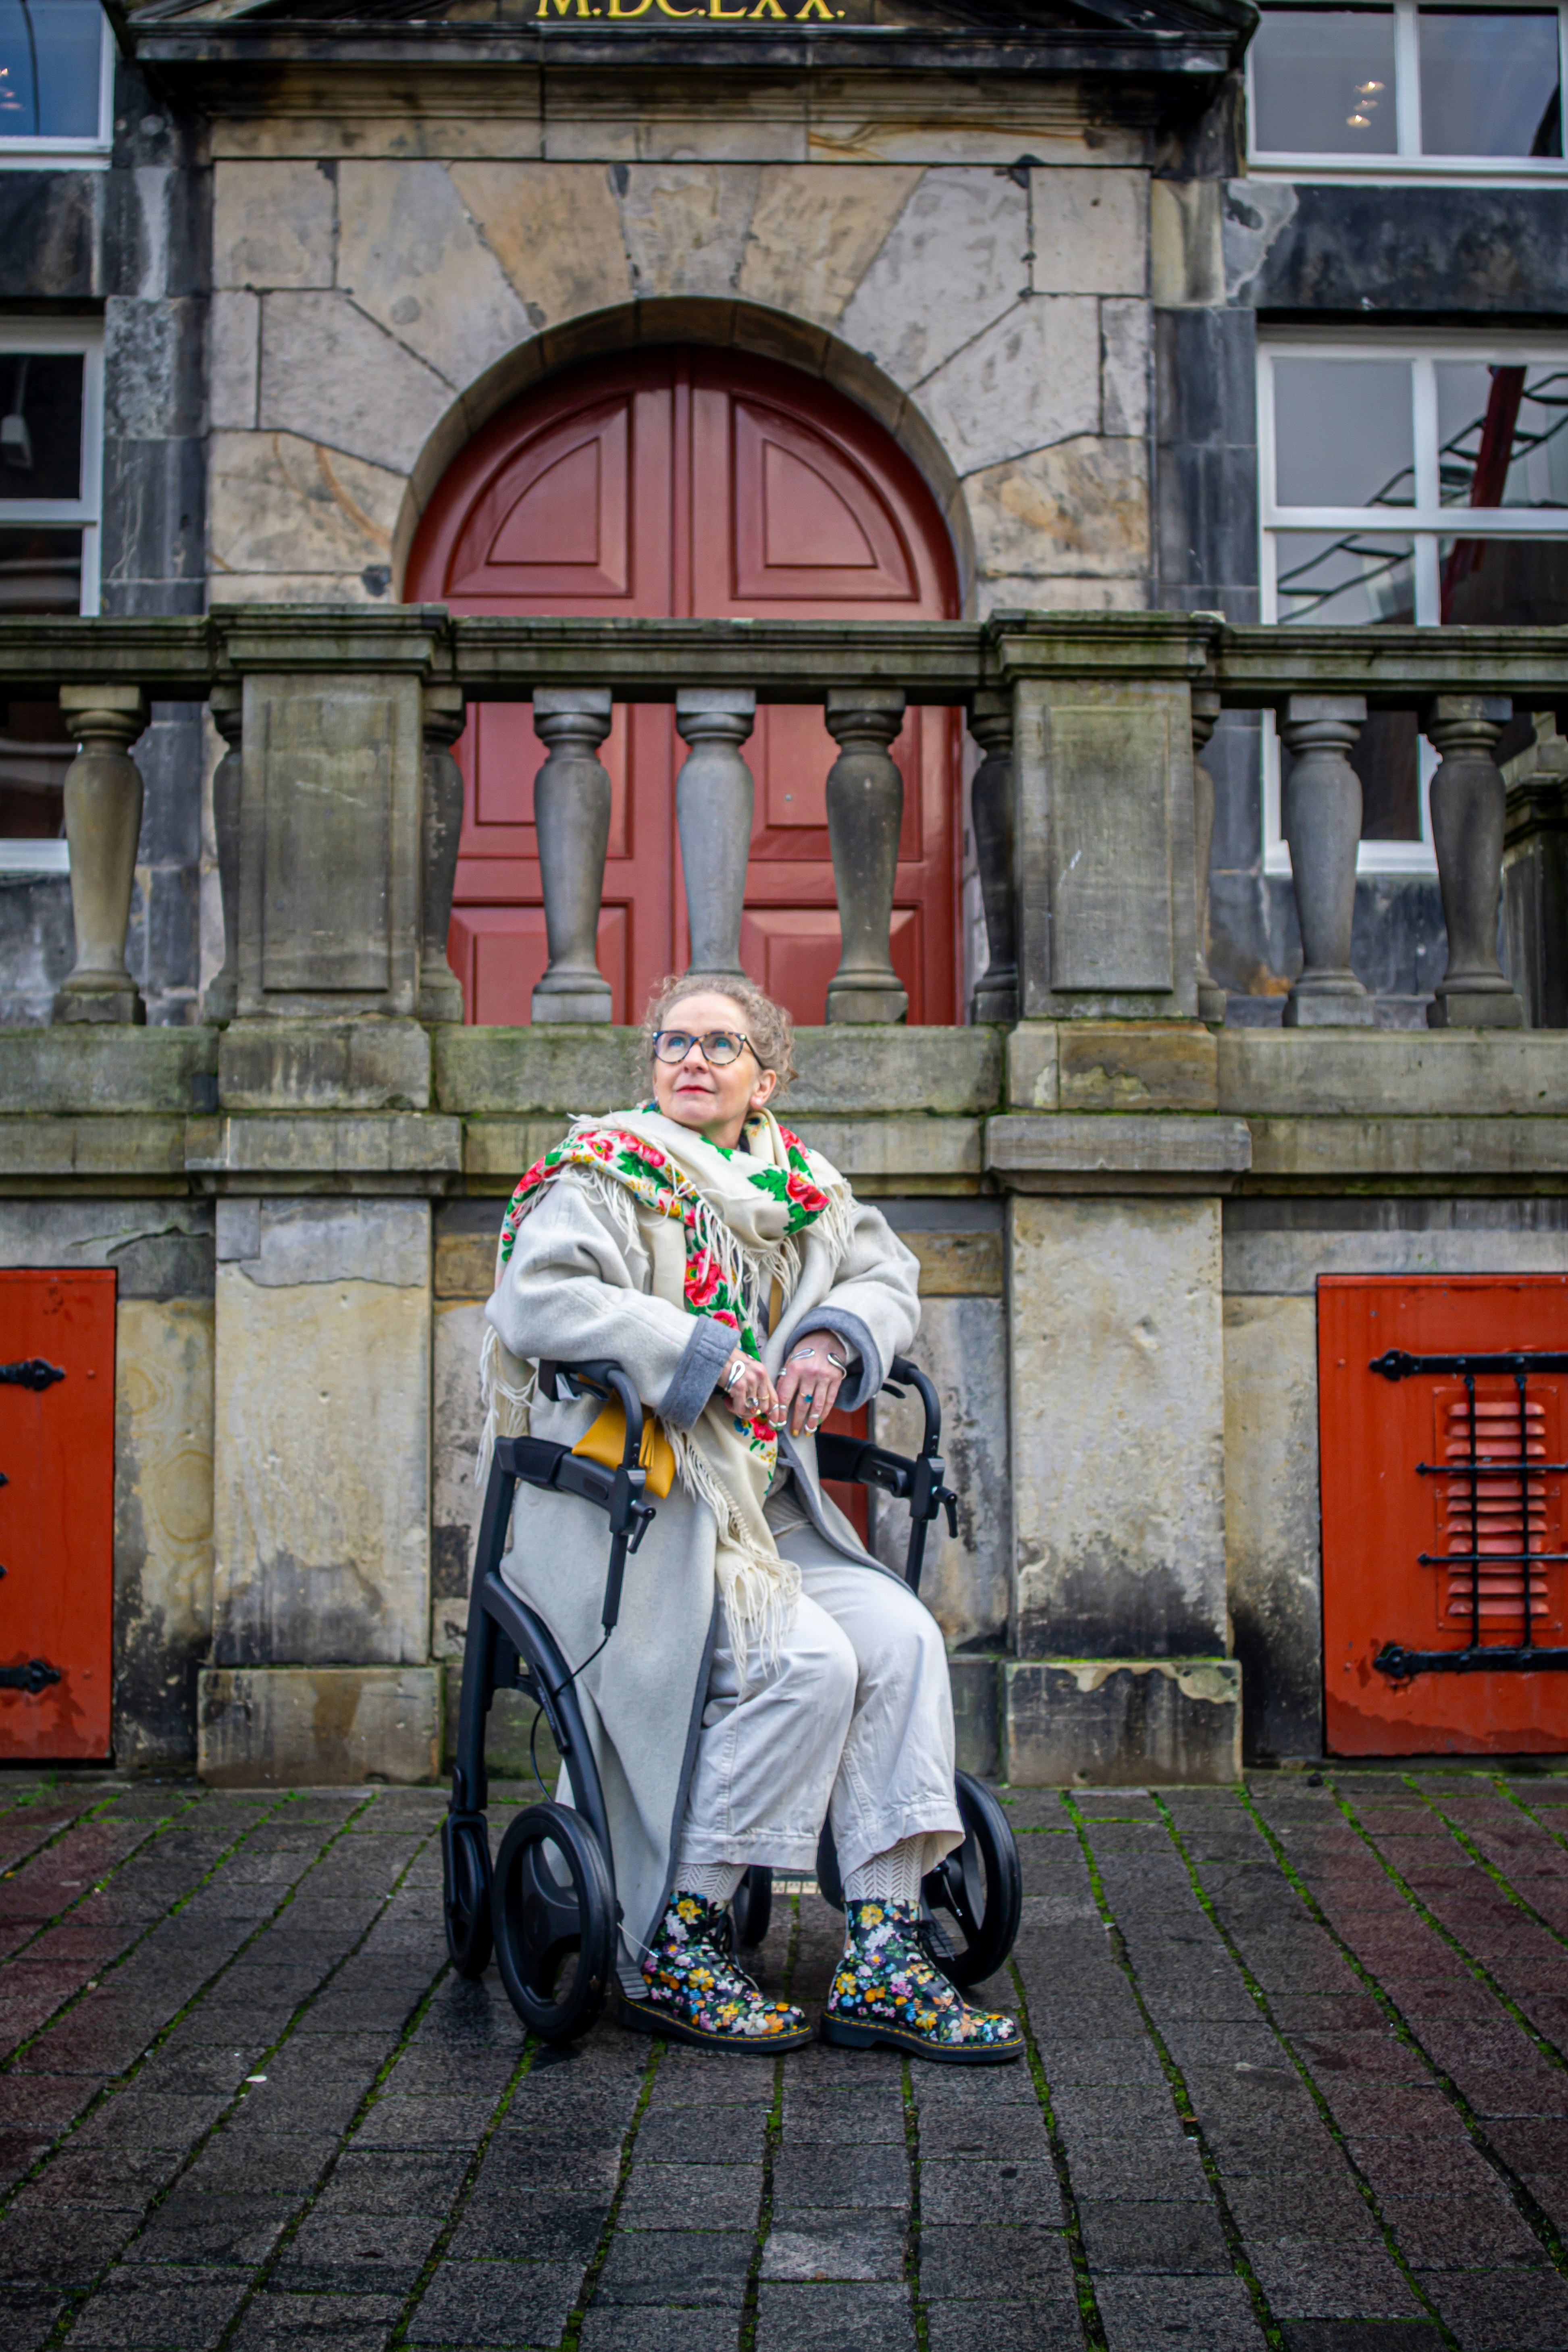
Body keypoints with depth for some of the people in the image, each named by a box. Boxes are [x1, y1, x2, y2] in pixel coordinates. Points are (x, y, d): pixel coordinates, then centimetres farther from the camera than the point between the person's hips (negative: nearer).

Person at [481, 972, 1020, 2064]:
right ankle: (669, 1954, -9)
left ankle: (880, 1962, -12)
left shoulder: (798, 1185, 15)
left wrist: (837, 1337, -3)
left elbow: (889, 1275, 21)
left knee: (901, 1637, -17)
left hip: (766, 1510, 6)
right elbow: (534, 1301, -19)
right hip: (625, 1511, -6)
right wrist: (703, 1352, -20)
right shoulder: (605, 1176, -4)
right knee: (805, 1662, -25)